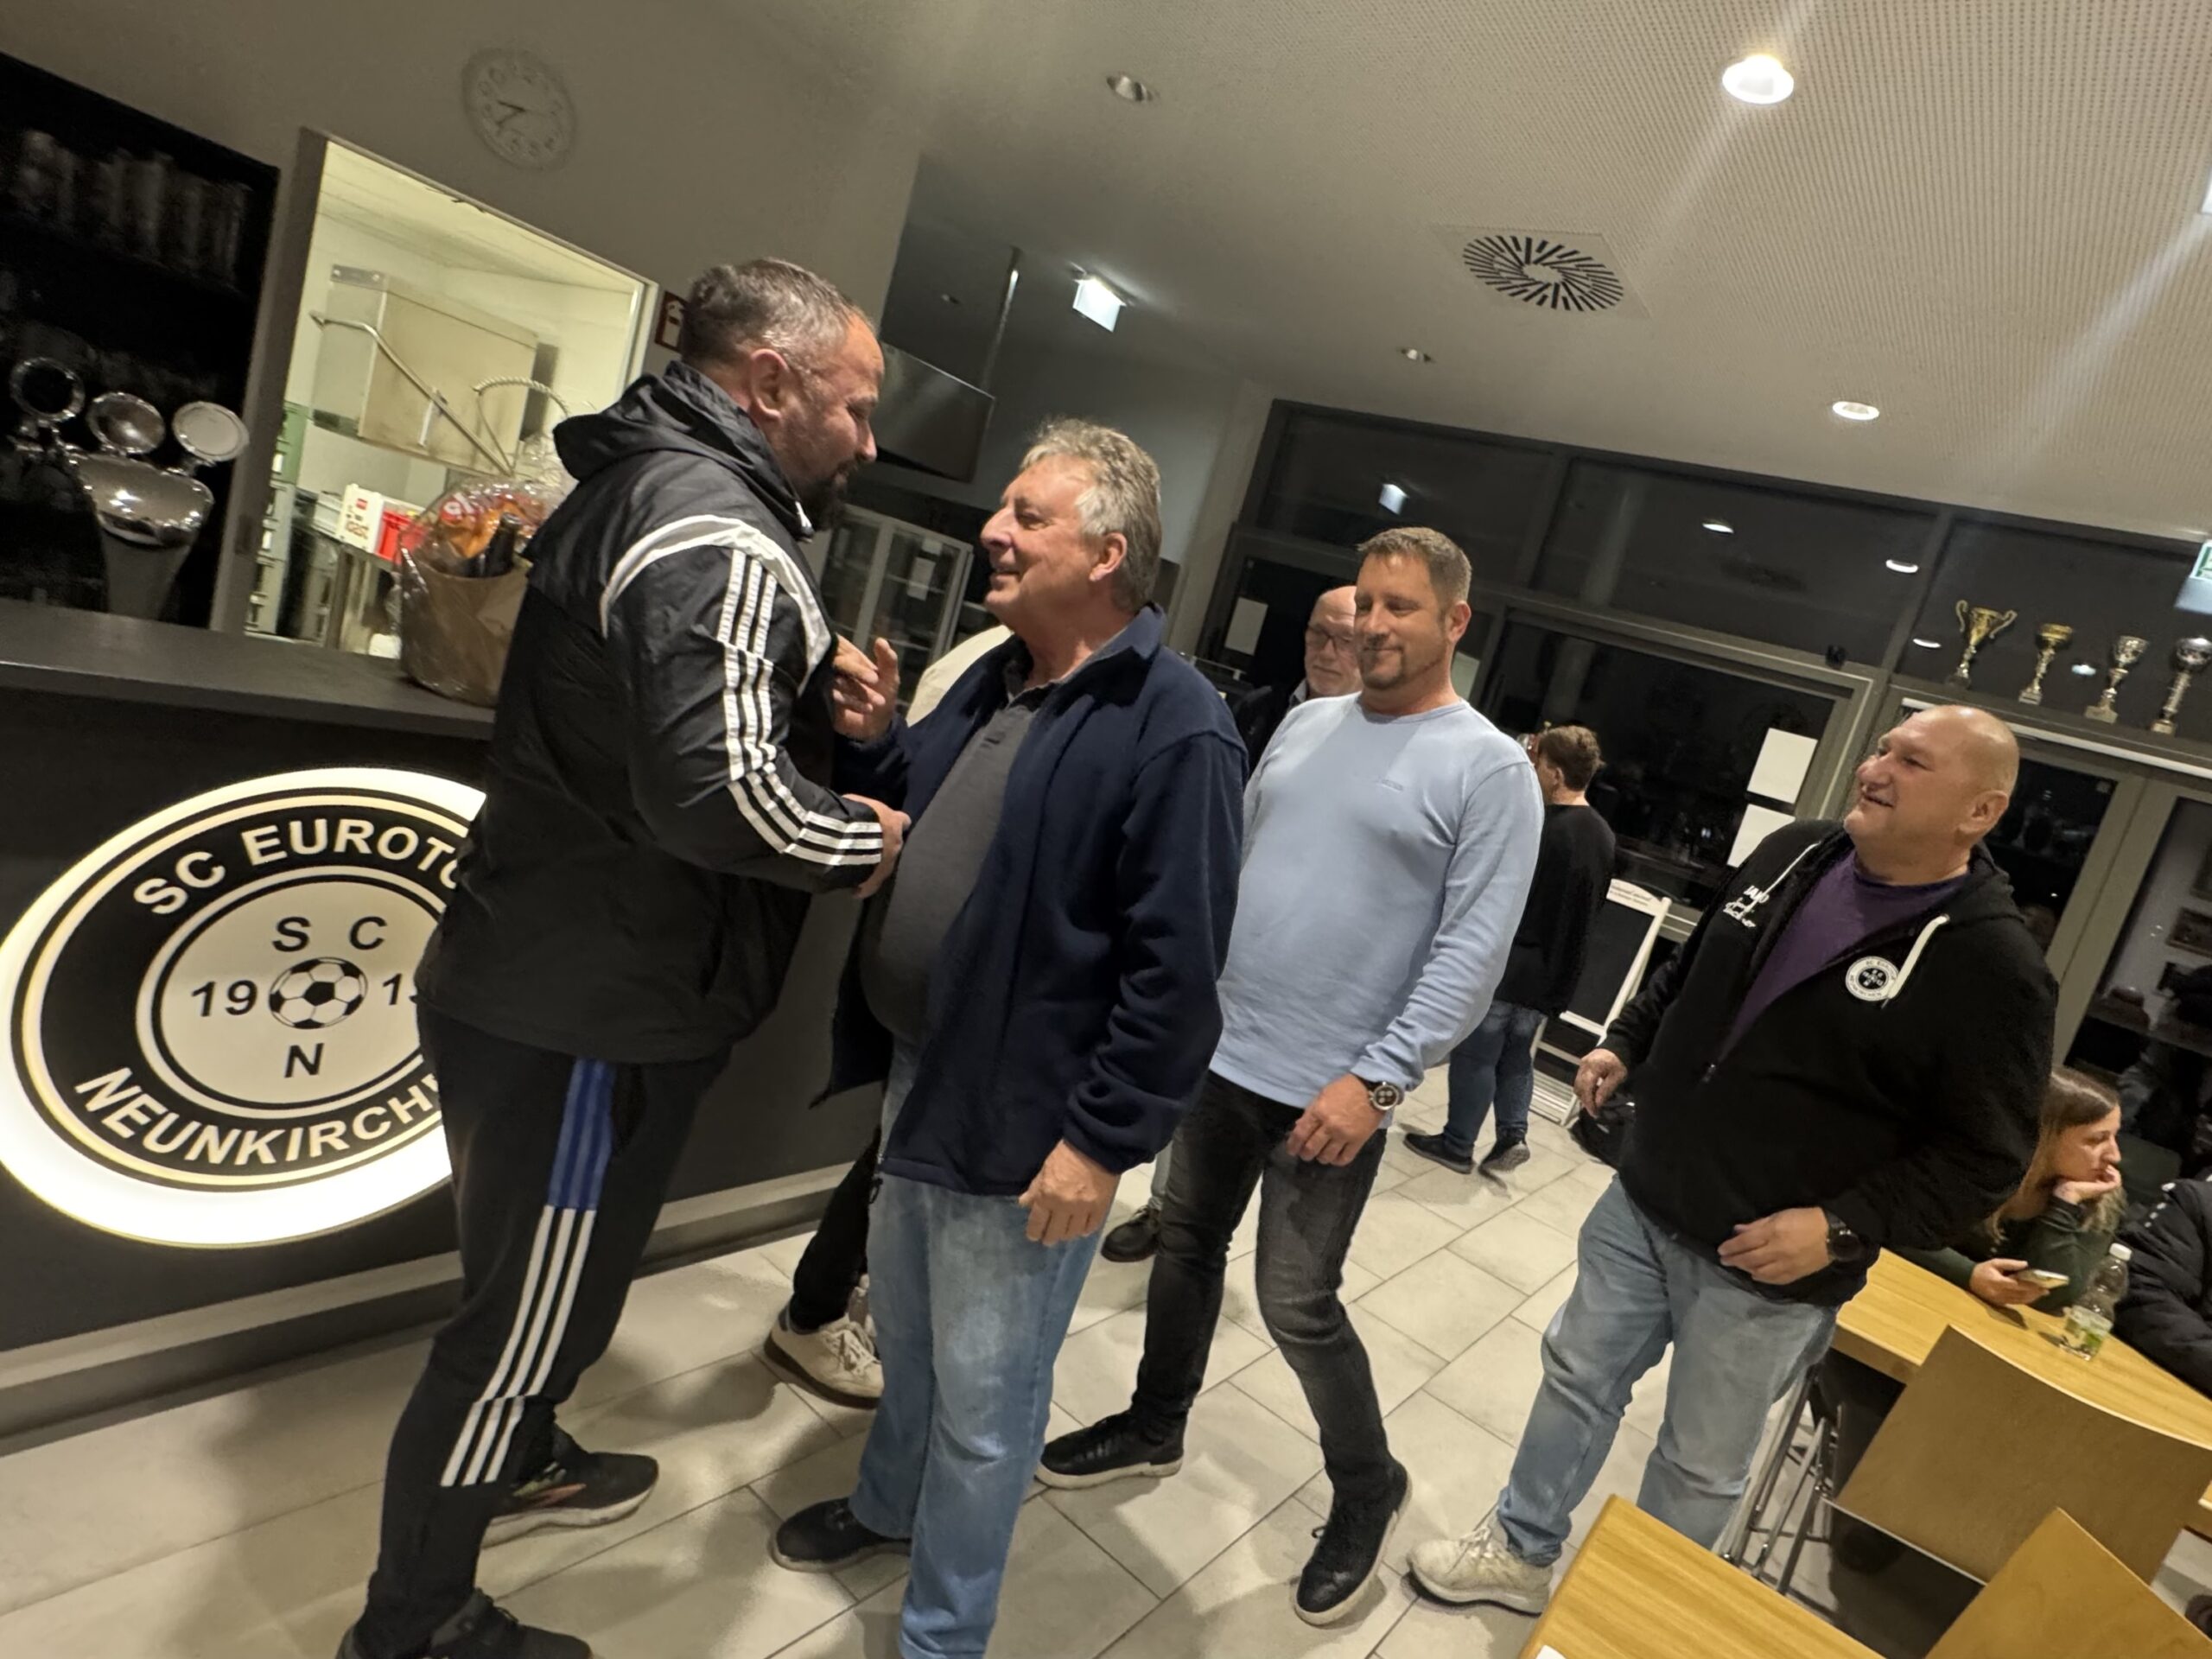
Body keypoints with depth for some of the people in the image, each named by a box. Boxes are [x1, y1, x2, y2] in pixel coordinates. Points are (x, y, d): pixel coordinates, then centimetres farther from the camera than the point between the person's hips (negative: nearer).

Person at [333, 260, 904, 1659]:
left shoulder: (649, 486, 11)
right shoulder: (718, 533, -23)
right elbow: (718, 787, -37)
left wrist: (832, 711, 5)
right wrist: (868, 839, -18)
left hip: (558, 982, 10)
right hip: (589, 1015, -10)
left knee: (550, 1287, 30)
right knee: (530, 1313, 10)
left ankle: (518, 1460, 54)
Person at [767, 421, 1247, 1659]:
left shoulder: (1174, 730, -21)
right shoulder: (996, 680, 7)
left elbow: (1176, 970, -22)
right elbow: (918, 815, 19)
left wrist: (1104, 1141, -20)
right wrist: (867, 740, -1)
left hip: (1023, 1124, -8)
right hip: (919, 1079, 9)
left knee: (982, 1399, 11)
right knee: (905, 1328, 29)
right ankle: (888, 1505, 55)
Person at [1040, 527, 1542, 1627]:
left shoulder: (1489, 769, -10)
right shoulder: (1307, 724, 9)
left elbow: (1472, 951, -15)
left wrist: (1377, 1078, -20)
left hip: (1330, 1088, -6)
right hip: (1218, 1049, 6)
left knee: (1298, 1307, 4)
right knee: (1186, 1246, 19)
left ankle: (1368, 1493, 30)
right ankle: (1155, 1427, 42)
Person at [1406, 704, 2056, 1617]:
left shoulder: (1993, 968, -18)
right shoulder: (1792, 855, 0)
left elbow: (1986, 1157, -14)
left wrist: (1844, 1227, -22)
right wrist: (1623, 1043, 5)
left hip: (1768, 1273, -5)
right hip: (1641, 1204, 6)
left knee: (1701, 1465, 16)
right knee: (1577, 1376, 20)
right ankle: (1521, 1550, 42)